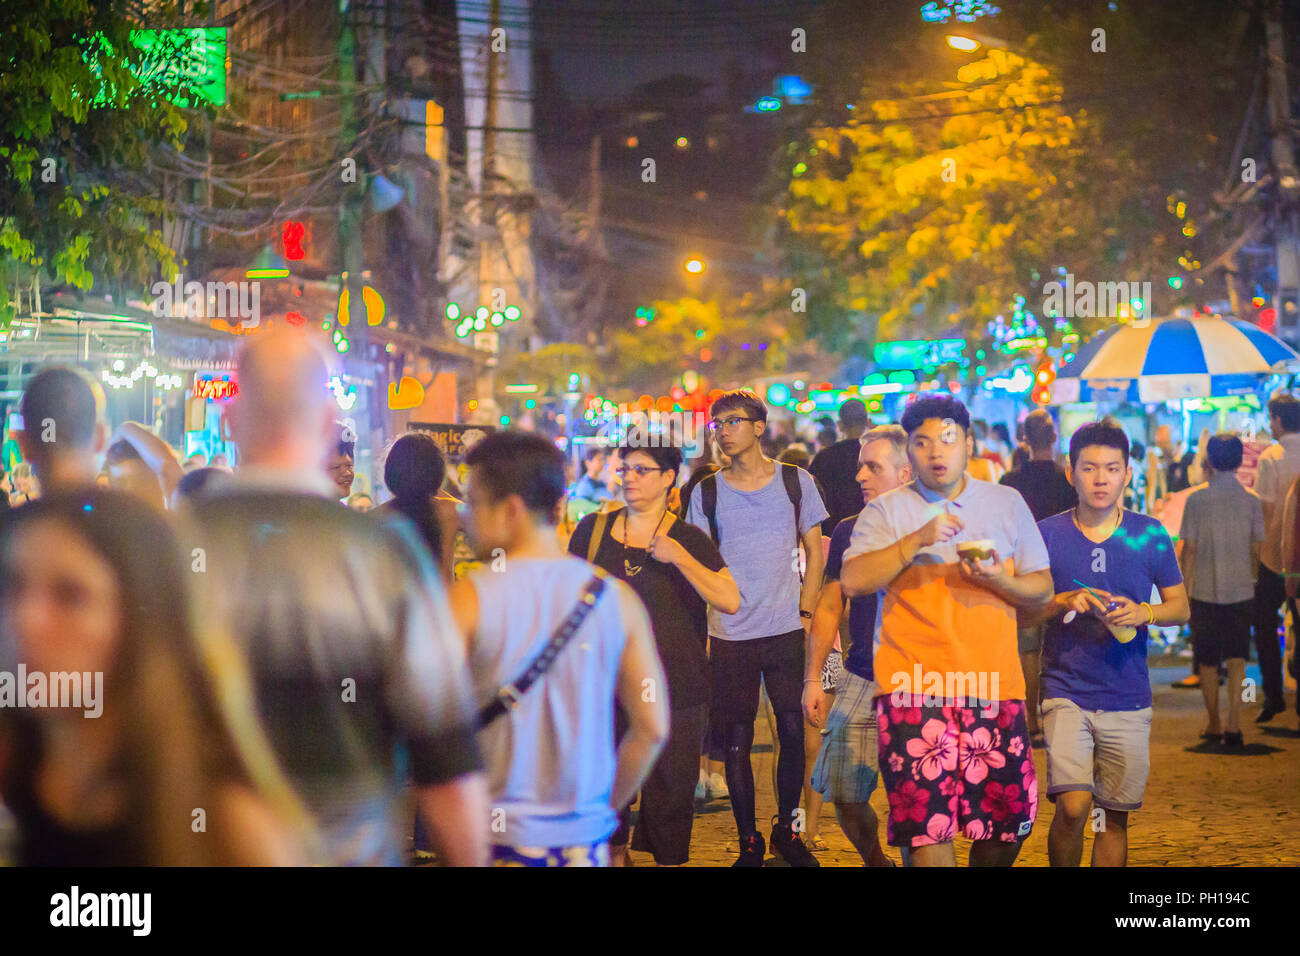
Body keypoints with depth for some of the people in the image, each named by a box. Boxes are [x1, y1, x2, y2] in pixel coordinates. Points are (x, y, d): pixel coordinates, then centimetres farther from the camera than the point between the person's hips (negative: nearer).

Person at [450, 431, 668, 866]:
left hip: (493, 839, -3)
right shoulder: (617, 598, 1)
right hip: (584, 841, 3)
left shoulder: (469, 598, -8)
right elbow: (653, 728, 2)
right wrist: (605, 807, 13)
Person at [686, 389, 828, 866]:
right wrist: (698, 631, -3)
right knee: (737, 740, 1)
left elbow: (816, 554, 7)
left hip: (786, 631, 0)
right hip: (729, 636, 0)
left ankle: (787, 829, 16)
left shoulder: (795, 482, 3)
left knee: (793, 732, -1)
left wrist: (805, 613, -2)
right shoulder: (707, 493, 4)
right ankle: (749, 841, 11)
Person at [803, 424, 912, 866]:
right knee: (843, 795, 0)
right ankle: (876, 861, 25)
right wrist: (812, 678, 9)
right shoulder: (850, 531, 8)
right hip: (859, 680, 3)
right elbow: (829, 608, 14)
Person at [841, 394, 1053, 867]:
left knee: (1009, 817, 3)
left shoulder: (1007, 503, 13)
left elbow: (1042, 587, 12)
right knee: (929, 823, -10)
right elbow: (852, 580, -8)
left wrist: (997, 580, -9)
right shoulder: (886, 511, 6)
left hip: (994, 686, 2)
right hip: (915, 687, -2)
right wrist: (917, 540, -16)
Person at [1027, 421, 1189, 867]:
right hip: (1066, 691, -2)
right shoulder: (1047, 535, -1)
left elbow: (1180, 607, 9)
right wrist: (1064, 601, -15)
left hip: (1129, 699, 2)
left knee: (1114, 817, 7)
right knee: (1073, 807, -16)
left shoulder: (1150, 536, 3)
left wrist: (1143, 612, -12)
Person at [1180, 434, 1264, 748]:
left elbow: (1189, 549, -5)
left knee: (1208, 662, 11)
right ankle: (1234, 723, -11)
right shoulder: (1251, 501, -1)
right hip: (1240, 591, 1)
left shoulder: (1196, 500, -6)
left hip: (1205, 592, -1)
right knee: (1236, 660, 4)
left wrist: (1185, 588, 3)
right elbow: (1255, 550, 3)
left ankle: (1214, 726, 18)